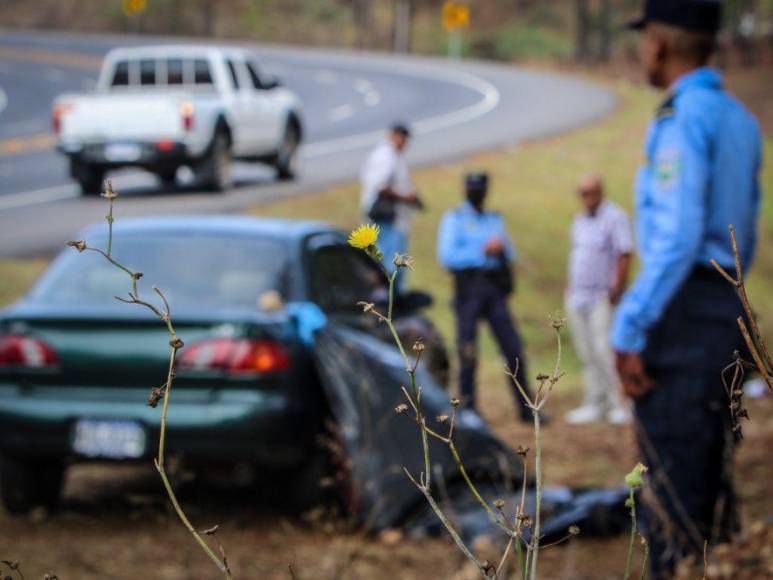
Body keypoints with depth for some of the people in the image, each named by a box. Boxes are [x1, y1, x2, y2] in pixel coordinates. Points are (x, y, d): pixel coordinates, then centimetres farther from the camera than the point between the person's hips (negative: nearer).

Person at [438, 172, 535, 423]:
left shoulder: (495, 219, 20)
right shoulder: (454, 218, 4)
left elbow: (510, 254, 19)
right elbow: (446, 256, -9)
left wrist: (501, 248, -4)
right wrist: (483, 252, -13)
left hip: (495, 289, 4)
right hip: (468, 287, -4)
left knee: (514, 350, 0)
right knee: (468, 355, -6)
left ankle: (526, 409, 5)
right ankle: (467, 409, 2)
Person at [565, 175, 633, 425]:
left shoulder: (615, 217, -7)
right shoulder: (579, 221, 18)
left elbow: (624, 255, -13)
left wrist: (617, 288, -18)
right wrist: (570, 287, 14)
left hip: (602, 297, -8)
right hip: (577, 298, 8)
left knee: (605, 350, -14)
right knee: (587, 355, 7)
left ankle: (618, 405, -11)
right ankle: (594, 403, 12)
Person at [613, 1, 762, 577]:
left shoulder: (683, 119, -14)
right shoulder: (739, 119, 14)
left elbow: (678, 237, -22)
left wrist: (630, 329, -20)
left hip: (683, 310, -9)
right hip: (728, 307, 9)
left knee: (671, 480, -5)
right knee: (712, 479, 15)